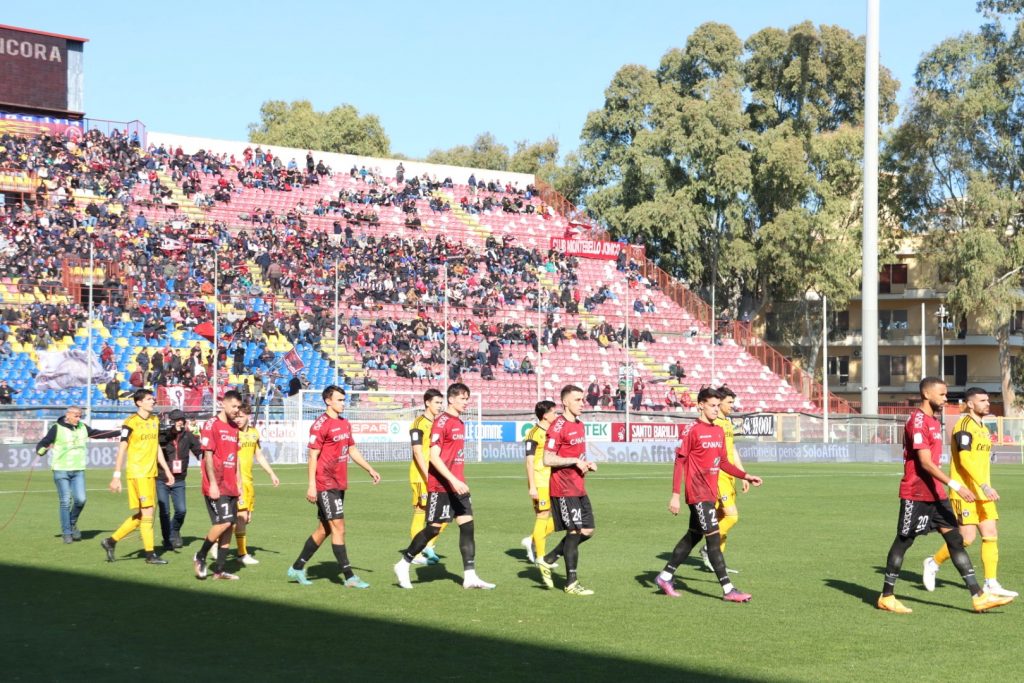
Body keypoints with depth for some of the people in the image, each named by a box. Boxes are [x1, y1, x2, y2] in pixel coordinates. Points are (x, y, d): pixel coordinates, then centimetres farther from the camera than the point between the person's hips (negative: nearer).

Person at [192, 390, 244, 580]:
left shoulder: (234, 429, 15)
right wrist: (213, 484, -17)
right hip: (217, 486, -8)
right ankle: (200, 557, 4)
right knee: (224, 522, -15)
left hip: (230, 487, 8)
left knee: (229, 525, 4)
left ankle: (219, 570, 9)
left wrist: (239, 483, 15)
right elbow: (208, 456, -12)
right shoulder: (212, 425, -7)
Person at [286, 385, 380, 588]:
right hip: (325, 485, -9)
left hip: (339, 484, 9)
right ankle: (349, 577, -5)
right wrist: (311, 485, -17)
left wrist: (370, 469, 17)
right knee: (338, 528, -8)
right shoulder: (320, 425, -11)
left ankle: (297, 568, 23)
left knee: (325, 529, 13)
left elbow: (352, 450, 23)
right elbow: (313, 456, -13)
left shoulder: (345, 424, 14)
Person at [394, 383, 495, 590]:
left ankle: (470, 576, 2)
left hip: (457, 484, 8)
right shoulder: (441, 422, -12)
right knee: (434, 528, -3)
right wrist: (453, 481, -24)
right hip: (440, 485, -8)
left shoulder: (459, 423, 14)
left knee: (467, 524, 1)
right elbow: (434, 456, -19)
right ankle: (403, 565, 13)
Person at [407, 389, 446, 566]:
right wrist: (428, 476, -20)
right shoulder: (419, 424, -9)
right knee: (421, 513, -2)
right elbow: (418, 452, -15)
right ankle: (416, 554, 4)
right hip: (421, 477, -7)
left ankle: (429, 546, 15)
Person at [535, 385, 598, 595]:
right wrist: (575, 461, -20)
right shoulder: (558, 427, -14)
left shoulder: (579, 424, 15)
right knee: (574, 531, -6)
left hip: (579, 488, 9)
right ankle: (571, 583, 2)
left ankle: (548, 560, 19)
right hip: (564, 489, -9)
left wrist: (587, 464, 8)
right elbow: (548, 459, -18)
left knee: (588, 530, 7)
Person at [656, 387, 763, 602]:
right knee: (714, 538, -10)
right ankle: (728, 590, -10)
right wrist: (675, 495, -14)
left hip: (710, 493, 8)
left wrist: (745, 476, 10)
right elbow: (679, 462, -11)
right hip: (698, 493, -8)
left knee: (693, 536, 15)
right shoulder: (692, 431, -11)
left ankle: (665, 577, 27)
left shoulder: (719, 431, 11)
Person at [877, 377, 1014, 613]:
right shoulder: (918, 421, -15)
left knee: (955, 539, 3)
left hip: (935, 493, 9)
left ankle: (979, 597, 1)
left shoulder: (933, 421, 15)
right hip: (916, 494, -9)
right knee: (903, 541, 1)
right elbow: (925, 463, -22)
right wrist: (955, 485, -26)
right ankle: (886, 597, 12)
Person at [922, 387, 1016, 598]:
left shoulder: (983, 429, 17)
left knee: (991, 534, 0)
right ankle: (934, 563, 13)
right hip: (965, 492, -9)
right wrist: (985, 485, -29)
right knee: (967, 537, -8)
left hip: (981, 492, 9)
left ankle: (991, 584, 1)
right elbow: (964, 459, -23)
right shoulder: (964, 425, -13)